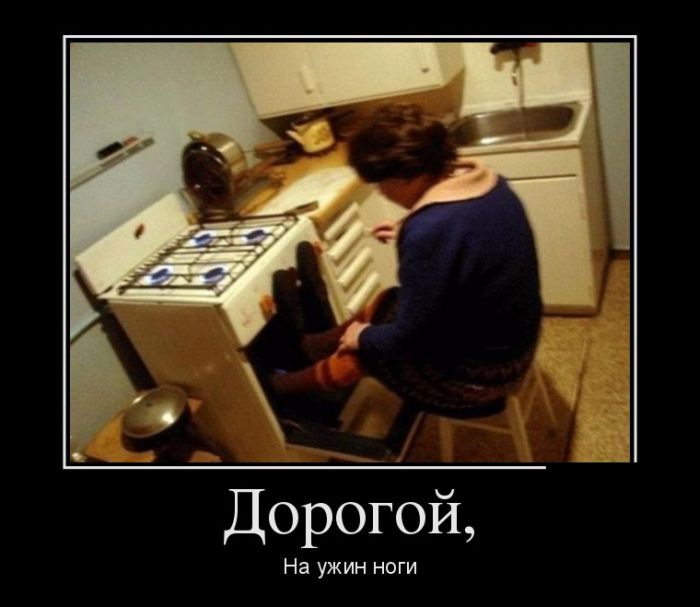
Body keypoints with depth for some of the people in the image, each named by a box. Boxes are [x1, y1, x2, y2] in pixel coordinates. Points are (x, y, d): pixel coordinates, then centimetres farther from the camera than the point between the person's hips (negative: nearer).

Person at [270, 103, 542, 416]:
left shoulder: (430, 232, -34)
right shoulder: (483, 179, -6)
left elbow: (409, 340, -25)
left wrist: (363, 337, -5)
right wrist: (408, 232, 11)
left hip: (480, 372, -8)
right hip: (515, 338, 8)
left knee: (362, 348, 12)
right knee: (388, 304, 22)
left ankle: (288, 384, 40)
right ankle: (317, 343, 48)